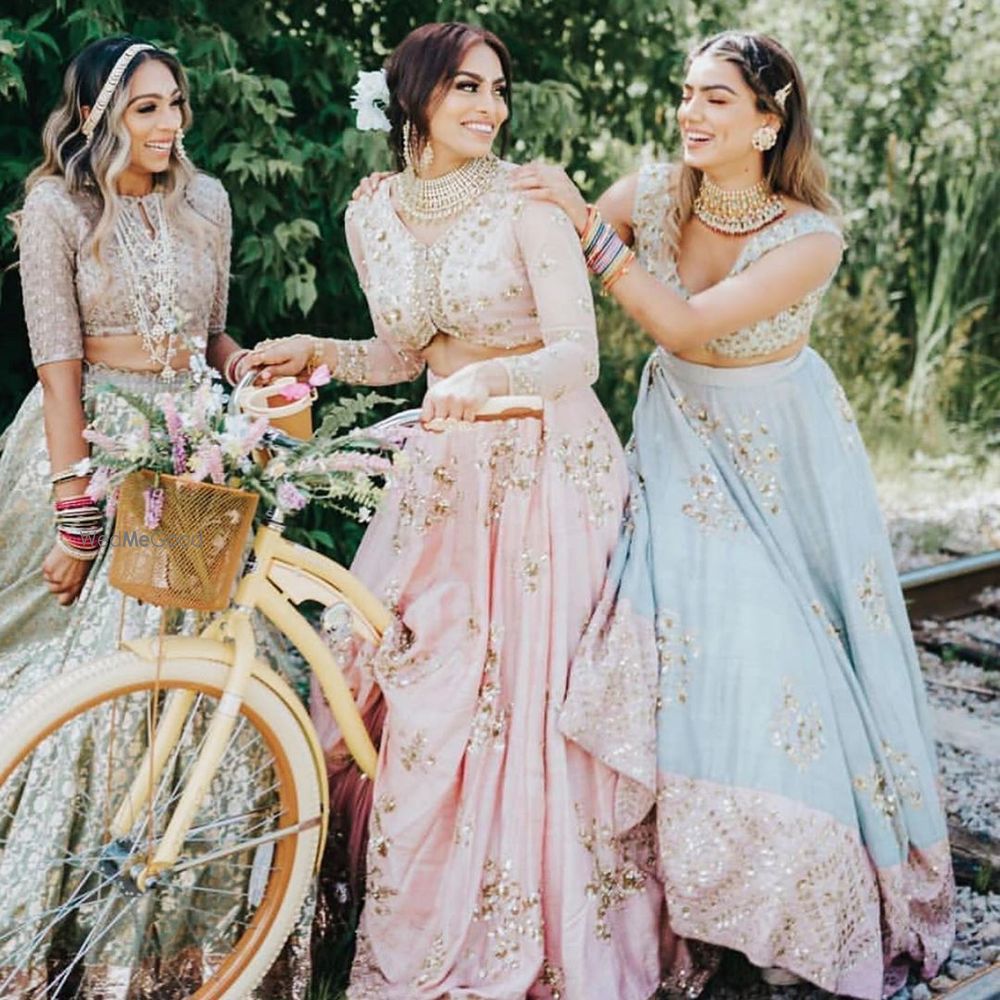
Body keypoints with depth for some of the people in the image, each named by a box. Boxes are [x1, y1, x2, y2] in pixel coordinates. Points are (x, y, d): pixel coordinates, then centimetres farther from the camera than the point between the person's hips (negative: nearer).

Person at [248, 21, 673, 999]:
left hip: (545, 466, -5)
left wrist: (486, 378, -33)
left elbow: (578, 353, -15)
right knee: (413, 695, 4)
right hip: (441, 468, 5)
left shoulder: (526, 200, -9)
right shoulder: (372, 215, 6)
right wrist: (319, 351, 2)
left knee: (529, 695, -2)